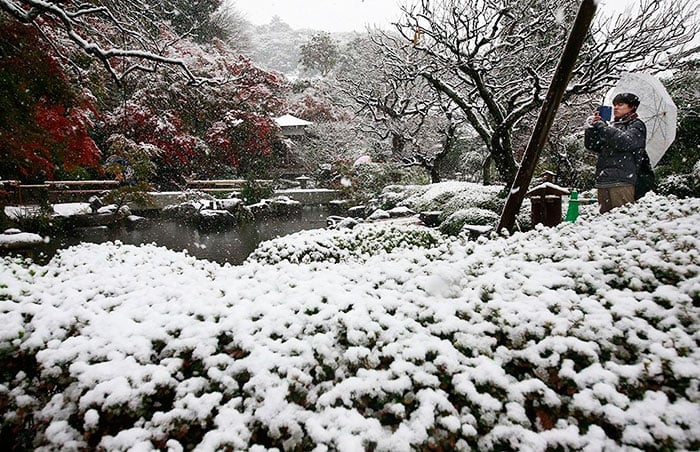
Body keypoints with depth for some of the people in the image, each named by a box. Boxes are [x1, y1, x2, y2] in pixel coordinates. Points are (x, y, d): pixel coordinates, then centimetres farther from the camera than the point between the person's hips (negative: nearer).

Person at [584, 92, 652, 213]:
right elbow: (590, 145, 17)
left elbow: (625, 142, -13)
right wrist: (592, 126, 2)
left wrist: (601, 125, -8)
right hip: (603, 181, 5)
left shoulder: (636, 125, 8)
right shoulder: (611, 126, 24)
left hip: (622, 181, -5)